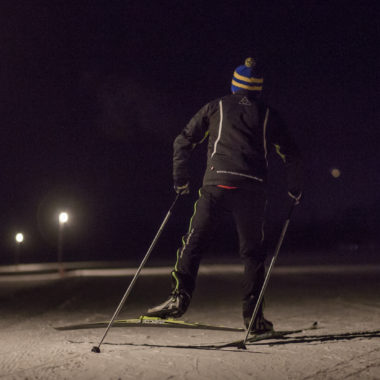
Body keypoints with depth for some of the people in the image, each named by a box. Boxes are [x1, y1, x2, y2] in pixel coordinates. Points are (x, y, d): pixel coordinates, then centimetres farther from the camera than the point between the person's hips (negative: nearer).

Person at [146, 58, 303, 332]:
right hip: (253, 188, 1)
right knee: (253, 251, 8)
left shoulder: (215, 107, 17)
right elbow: (291, 154, 17)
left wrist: (181, 181, 22)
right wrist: (296, 190, 29)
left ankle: (180, 297, -10)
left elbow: (183, 142, 15)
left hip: (217, 183, -1)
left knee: (194, 242, 3)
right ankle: (253, 314, 5)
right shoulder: (268, 115, 18)